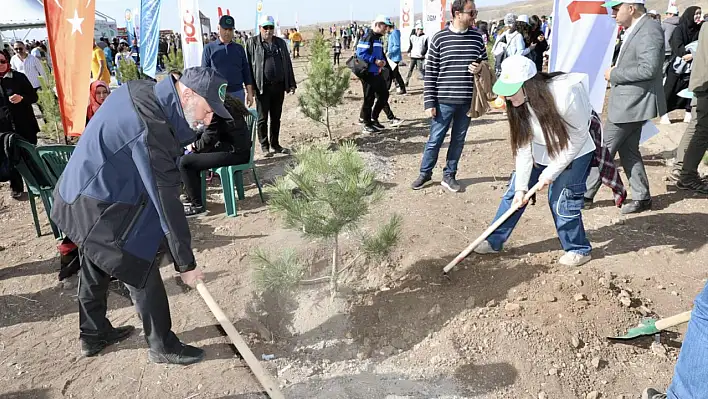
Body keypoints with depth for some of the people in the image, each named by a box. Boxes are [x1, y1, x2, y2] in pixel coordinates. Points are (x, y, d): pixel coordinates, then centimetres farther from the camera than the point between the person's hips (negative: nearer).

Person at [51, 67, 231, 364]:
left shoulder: (138, 90, -3)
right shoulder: (151, 130, -31)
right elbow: (166, 203, -27)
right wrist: (185, 264, -19)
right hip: (101, 213, -10)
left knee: (94, 271, 24)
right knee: (144, 277, 2)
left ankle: (93, 336, 44)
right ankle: (163, 347, 20)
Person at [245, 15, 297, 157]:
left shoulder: (281, 43, 12)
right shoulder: (252, 43, -1)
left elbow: (287, 64, 14)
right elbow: (248, 65, -3)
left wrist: (291, 84, 10)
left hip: (279, 86, 4)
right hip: (262, 87, -4)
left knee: (276, 117, 13)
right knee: (263, 118, 4)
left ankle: (275, 144, 25)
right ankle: (264, 146, 14)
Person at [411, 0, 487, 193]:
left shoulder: (477, 37, 4)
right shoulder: (439, 38, -5)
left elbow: (485, 62, 18)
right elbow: (430, 72, -4)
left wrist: (480, 69, -8)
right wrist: (429, 102, -8)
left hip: (467, 101, 3)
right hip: (444, 101, -3)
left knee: (458, 140, 12)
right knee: (435, 140, 5)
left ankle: (449, 175, 26)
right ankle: (425, 173, 24)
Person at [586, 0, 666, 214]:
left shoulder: (649, 30, -17)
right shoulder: (635, 30, 13)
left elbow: (648, 69, -25)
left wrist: (614, 74, -17)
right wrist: (615, 73, 6)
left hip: (632, 103, -10)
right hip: (630, 101, 10)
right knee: (628, 150, 13)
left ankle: (585, 194, 9)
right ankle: (642, 197, 20)